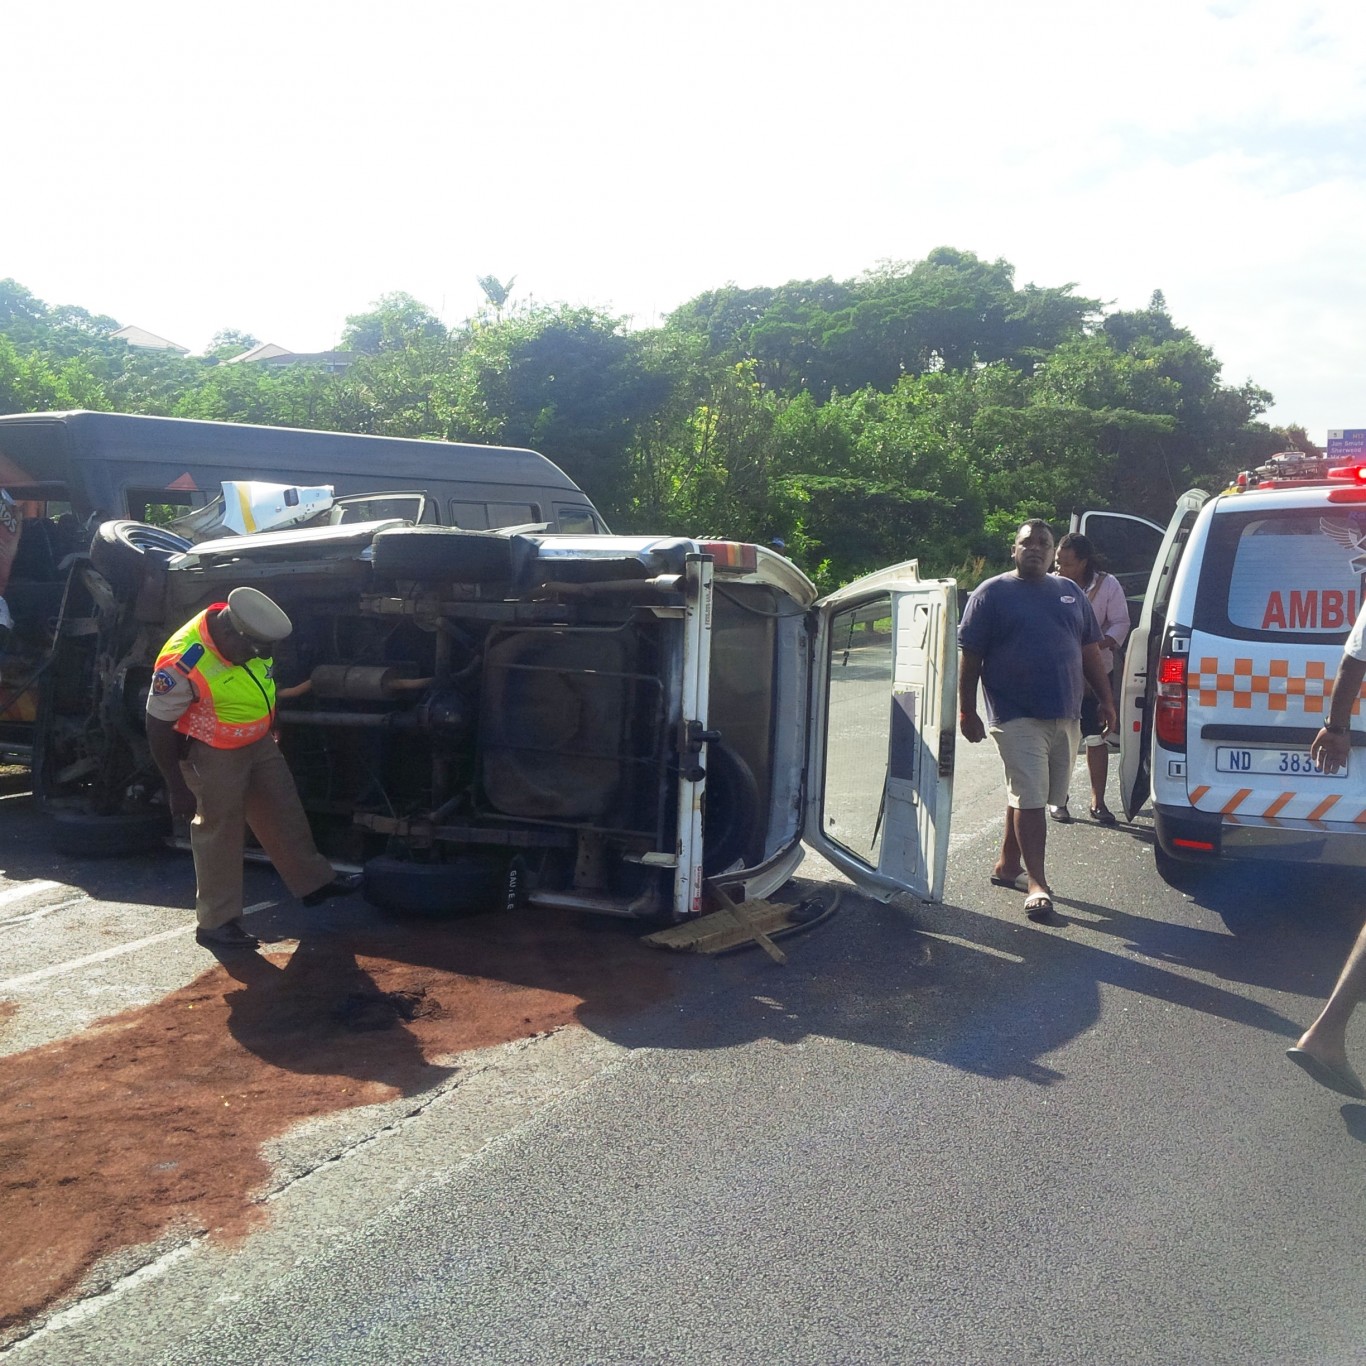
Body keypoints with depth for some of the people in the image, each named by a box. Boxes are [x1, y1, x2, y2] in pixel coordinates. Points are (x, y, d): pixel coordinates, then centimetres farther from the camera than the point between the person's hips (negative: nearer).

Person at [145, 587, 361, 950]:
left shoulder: (243, 633, -11)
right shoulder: (184, 664, -32)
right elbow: (159, 726, -21)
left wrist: (273, 729, 20)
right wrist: (177, 788, -16)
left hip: (259, 742, 7)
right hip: (211, 756, -7)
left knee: (284, 814, 16)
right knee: (220, 834, 2)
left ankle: (313, 882, 31)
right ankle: (216, 922, 15)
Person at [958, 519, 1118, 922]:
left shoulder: (1070, 593, 14)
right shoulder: (992, 594, -2)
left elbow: (1090, 650, 18)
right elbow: (969, 656, -5)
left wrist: (1106, 699, 12)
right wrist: (967, 712, -9)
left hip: (1066, 715, 5)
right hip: (1018, 717, -5)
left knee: (1029, 794, 13)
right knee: (1029, 798, -8)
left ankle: (1008, 862, 29)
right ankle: (1037, 885, -4)